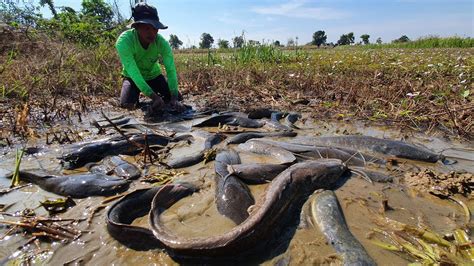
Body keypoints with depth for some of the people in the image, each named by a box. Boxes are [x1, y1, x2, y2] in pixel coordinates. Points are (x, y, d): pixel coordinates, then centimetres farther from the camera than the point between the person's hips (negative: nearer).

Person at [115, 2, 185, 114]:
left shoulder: (162, 42, -27)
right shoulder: (124, 41, -33)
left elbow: (171, 70, -31)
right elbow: (134, 73, -38)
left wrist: (174, 98, -43)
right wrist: (154, 97, -48)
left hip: (153, 75, 2)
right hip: (132, 77, -2)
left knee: (177, 97, -10)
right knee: (126, 104, -24)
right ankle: (137, 98, 12)